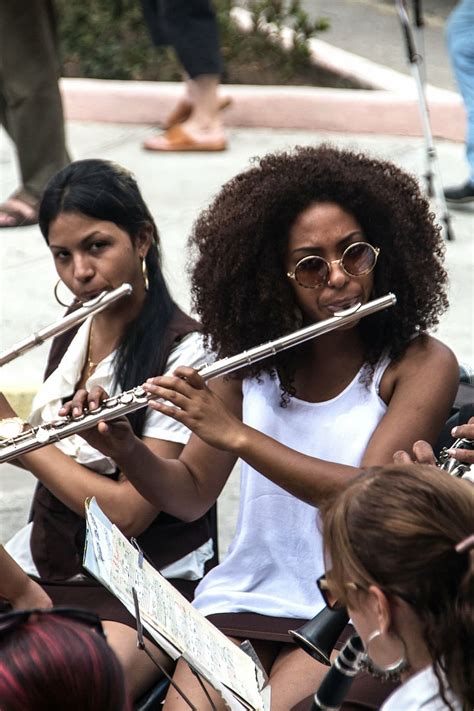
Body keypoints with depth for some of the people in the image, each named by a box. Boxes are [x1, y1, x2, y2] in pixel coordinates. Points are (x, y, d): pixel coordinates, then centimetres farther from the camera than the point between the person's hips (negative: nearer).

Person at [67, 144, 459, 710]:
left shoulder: (422, 363, -6)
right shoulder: (253, 357, 7)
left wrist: (234, 433, -24)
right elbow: (191, 496, 10)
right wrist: (122, 448, -11)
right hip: (242, 598, 3)